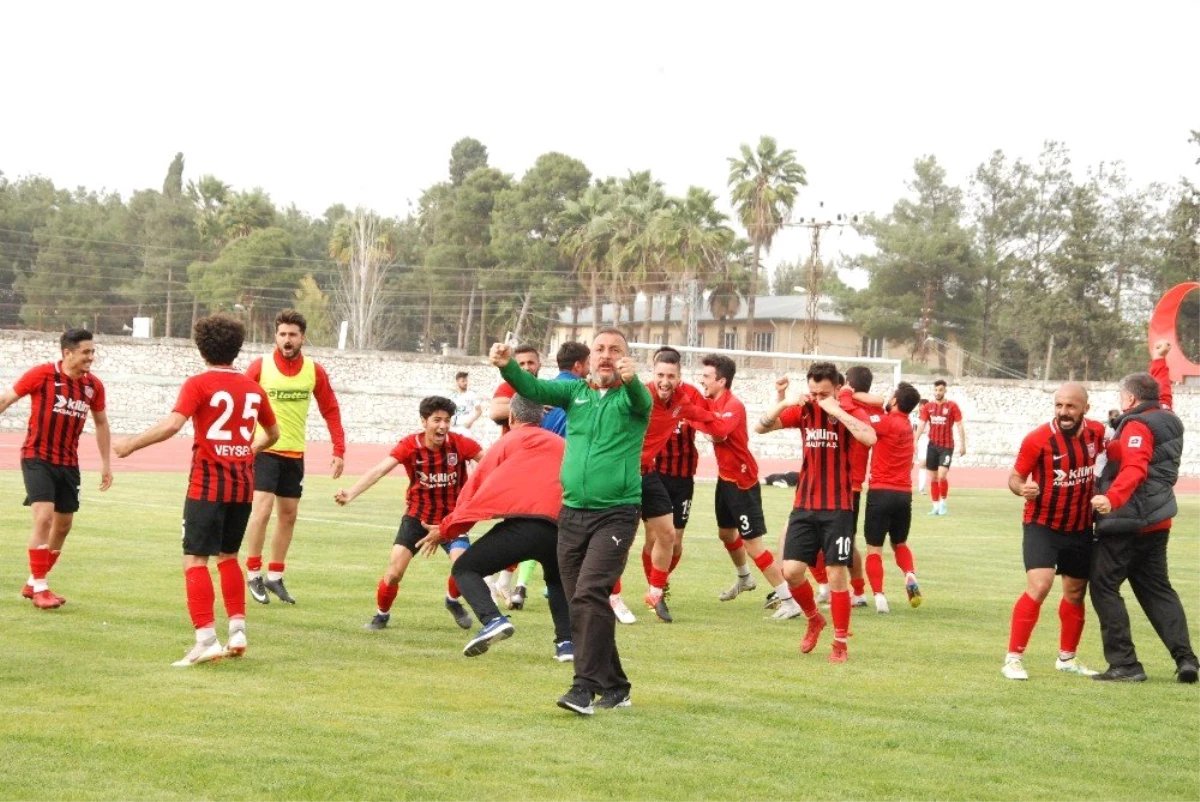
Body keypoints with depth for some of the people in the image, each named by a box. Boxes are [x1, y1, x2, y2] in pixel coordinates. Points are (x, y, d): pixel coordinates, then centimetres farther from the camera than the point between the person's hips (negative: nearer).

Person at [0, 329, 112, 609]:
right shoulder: (42, 375, -13)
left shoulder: (94, 386, 0)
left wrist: (106, 464, 14)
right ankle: (39, 589, -9)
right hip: (37, 457, -6)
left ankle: (34, 583, 26)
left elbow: (101, 423, 15)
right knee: (44, 516, -18)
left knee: (63, 525, 9)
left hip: (68, 462, 6)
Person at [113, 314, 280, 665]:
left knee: (195, 560, -5)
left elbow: (172, 424, -22)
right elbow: (273, 433, 22)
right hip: (243, 485, 6)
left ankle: (207, 639, -15)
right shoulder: (252, 387, 9)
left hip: (207, 485, -6)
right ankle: (237, 632, 17)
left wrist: (131, 444, -15)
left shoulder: (198, 384, -8)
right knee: (228, 556, 21)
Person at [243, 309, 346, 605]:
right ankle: (253, 574, -3)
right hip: (263, 450, -4)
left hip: (295, 454, 4)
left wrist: (339, 450, 0)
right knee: (262, 508, -15)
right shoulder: (260, 367, -8)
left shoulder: (314, 371, 1)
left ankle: (275, 577, 21)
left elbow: (330, 409, 7)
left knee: (288, 515, 9)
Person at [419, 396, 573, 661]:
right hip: (560, 527, 4)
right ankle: (566, 642, 13)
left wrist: (445, 530, 26)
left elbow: (476, 486, 18)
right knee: (558, 580, 34)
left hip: (521, 523, -4)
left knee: (465, 568, 10)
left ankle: (492, 619, -17)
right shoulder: (560, 445, 28)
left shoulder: (508, 441, 19)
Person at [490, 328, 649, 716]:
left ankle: (585, 687, -20)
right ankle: (614, 686, 21)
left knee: (589, 596, -19)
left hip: (615, 514, -5)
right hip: (572, 513, 5)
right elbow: (534, 388, -5)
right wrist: (507, 365, -26)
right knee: (579, 603, 9)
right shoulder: (575, 392, 9)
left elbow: (643, 401, -24)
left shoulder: (630, 397, -1)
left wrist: (631, 379, -48)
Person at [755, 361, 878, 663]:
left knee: (836, 573, -4)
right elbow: (760, 427, 1)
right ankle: (814, 620, 25)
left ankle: (840, 642, 7)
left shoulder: (850, 412, -7)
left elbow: (869, 438, -28)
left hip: (838, 508, -4)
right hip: (804, 506, 4)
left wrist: (836, 410, -26)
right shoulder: (803, 411, 4)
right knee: (791, 570, -1)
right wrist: (783, 402, -14)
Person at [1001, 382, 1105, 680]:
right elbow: (1015, 477, -12)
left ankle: (1066, 657, 34)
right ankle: (1013, 658, -13)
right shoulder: (1038, 439, -19)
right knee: (1039, 586, -20)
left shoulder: (1096, 432, -5)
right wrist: (1023, 489, -36)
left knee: (1076, 592, 16)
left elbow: (1105, 450, 16)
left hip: (1080, 528, 5)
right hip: (1042, 525, -5)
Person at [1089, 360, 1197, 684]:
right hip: (1157, 521, 9)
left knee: (1104, 587, -2)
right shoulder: (1169, 422, 11)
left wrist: (1111, 498, -46)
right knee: (1157, 589, 16)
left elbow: (1134, 469, -31)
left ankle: (1124, 664, -5)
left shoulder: (1137, 426, -15)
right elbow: (1159, 400, 36)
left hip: (1126, 523, -9)